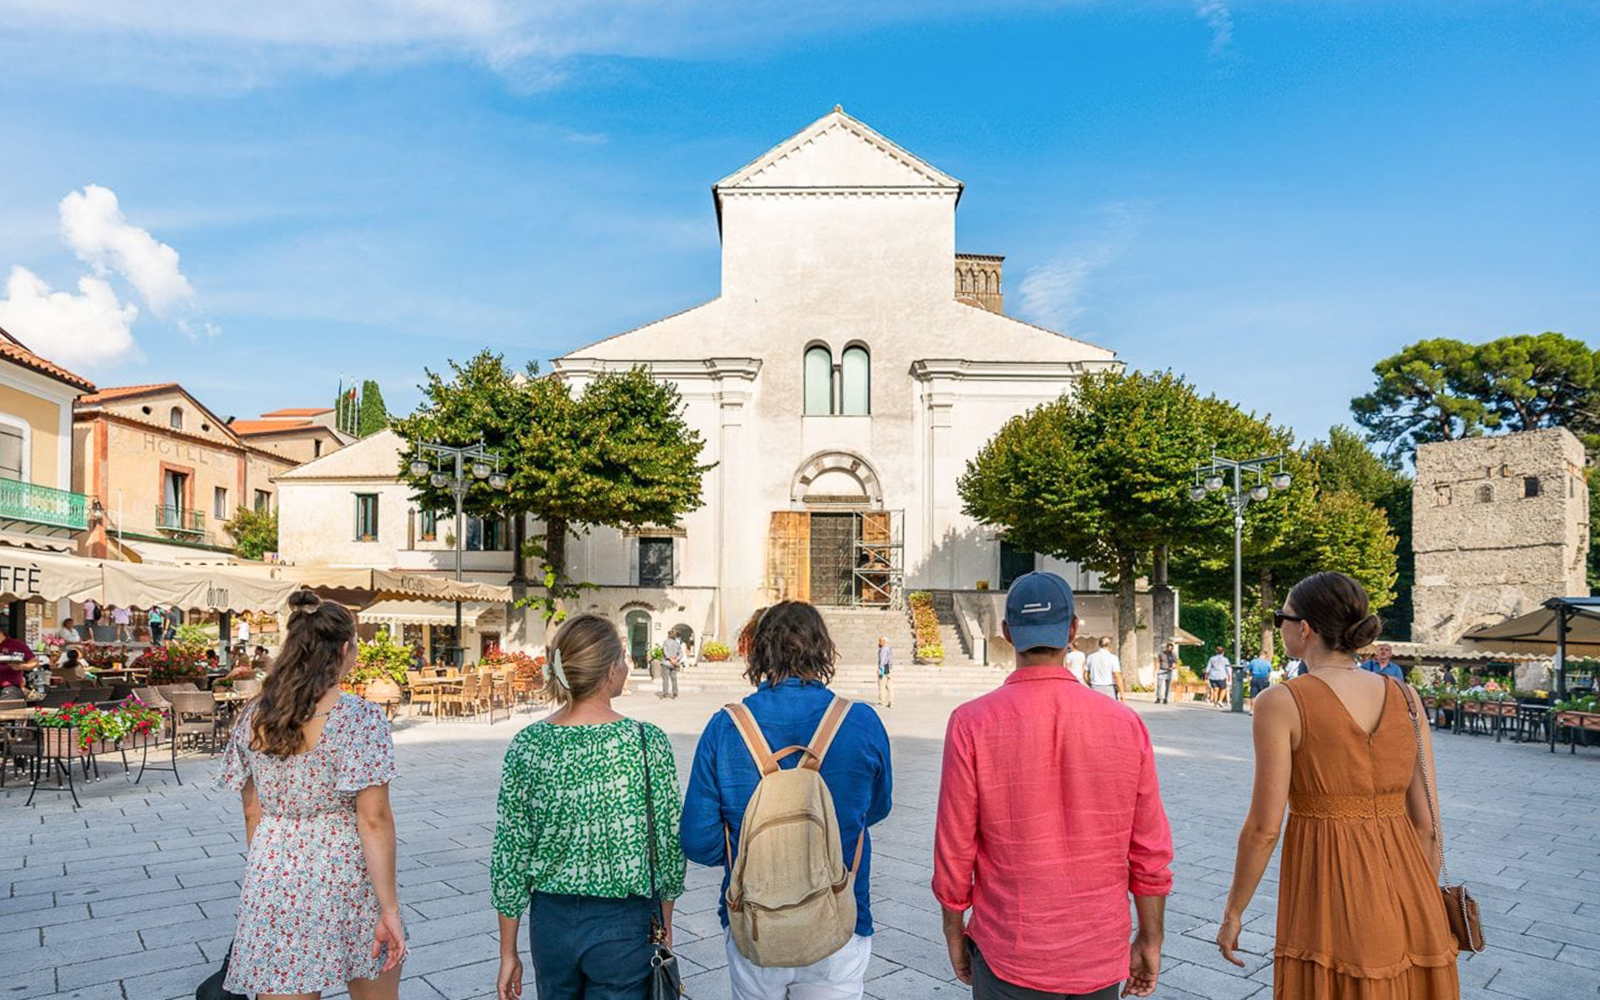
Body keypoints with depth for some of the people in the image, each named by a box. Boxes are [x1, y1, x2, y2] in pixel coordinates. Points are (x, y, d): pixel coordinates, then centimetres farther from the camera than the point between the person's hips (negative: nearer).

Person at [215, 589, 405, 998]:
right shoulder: (359, 716, -15)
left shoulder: (254, 716, 2)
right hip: (347, 885, -4)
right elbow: (374, 819, -17)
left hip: (274, 883, 5)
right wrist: (389, 908, -13)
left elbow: (253, 812, 9)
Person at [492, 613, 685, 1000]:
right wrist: (665, 920, 10)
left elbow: (510, 855, -4)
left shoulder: (525, 746, -9)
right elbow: (669, 842, -8)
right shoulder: (647, 743, -17)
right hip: (623, 925, -3)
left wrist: (508, 953, 7)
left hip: (550, 924, 4)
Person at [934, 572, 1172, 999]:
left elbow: (954, 848, -9)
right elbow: (1150, 852, -2)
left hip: (1011, 961, -2)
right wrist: (1150, 938, 10)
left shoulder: (972, 724, -14)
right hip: (1102, 956, 2)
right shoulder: (1125, 724, -8)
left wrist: (954, 930, 6)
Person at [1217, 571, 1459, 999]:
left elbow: (1264, 827, -13)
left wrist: (1233, 912, -2)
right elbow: (1426, 818, 3)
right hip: (1406, 890, 5)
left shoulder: (1282, 703, -14)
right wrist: (1427, 904, 16)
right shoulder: (1404, 698, 1)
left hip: (1331, 899, -5)